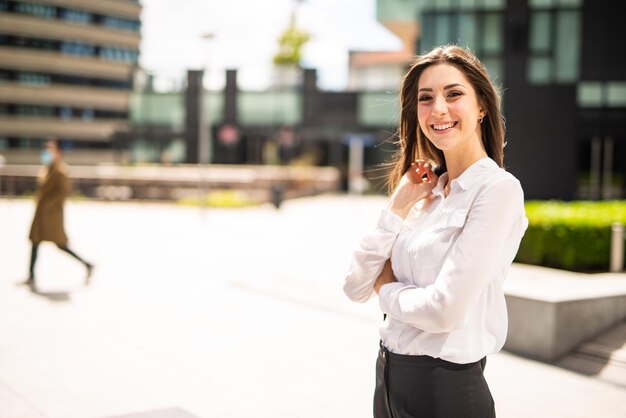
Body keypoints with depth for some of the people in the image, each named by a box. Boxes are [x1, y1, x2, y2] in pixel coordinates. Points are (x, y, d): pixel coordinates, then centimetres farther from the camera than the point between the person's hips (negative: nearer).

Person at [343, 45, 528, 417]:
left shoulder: (499, 189, -15)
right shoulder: (427, 190, 6)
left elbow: (444, 310, -23)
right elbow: (356, 287, 1)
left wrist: (387, 289, -4)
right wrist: (397, 209, -8)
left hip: (446, 386, -7)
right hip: (389, 377, 7)